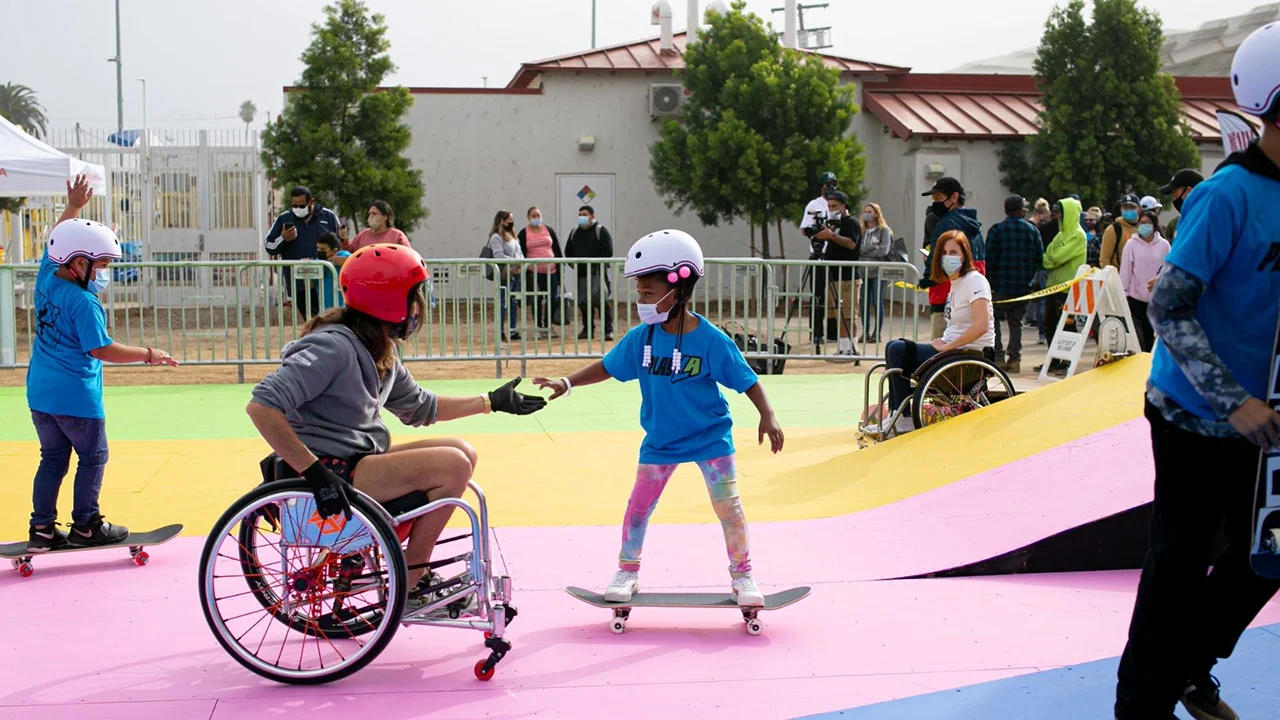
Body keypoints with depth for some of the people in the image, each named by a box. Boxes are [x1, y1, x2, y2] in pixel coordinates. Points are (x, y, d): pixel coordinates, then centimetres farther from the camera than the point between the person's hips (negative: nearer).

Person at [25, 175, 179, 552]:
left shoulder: (46, 277, 1)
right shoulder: (83, 302, -20)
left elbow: (57, 241, 19)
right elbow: (101, 350, -21)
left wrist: (73, 207, 26)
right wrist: (149, 354, -14)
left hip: (39, 393, 8)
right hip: (76, 395, -8)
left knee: (53, 458, 14)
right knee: (92, 458, 7)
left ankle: (42, 529, 13)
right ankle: (85, 526, 11)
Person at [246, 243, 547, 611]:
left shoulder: (380, 350, 12)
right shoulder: (334, 347, -20)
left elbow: (419, 407, 25)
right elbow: (261, 405, -29)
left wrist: (493, 401, 22)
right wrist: (314, 471, -32)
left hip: (359, 460, 10)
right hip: (332, 473, -10)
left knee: (463, 453, 6)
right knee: (452, 467, -18)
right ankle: (410, 586, -4)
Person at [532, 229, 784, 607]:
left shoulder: (712, 341, -21)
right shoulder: (641, 338, -10)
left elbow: (746, 379, -15)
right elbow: (607, 367, -1)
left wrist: (767, 416, -22)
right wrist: (566, 383, -11)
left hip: (710, 437, -3)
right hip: (660, 441, 3)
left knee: (729, 507, 1)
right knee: (638, 506, 6)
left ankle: (742, 576, 18)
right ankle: (627, 572, 23)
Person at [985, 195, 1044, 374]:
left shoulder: (997, 230, -6)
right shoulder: (1032, 230, 5)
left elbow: (989, 258, -10)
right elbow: (1039, 258, 6)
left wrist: (987, 281, -2)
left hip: (1001, 286, -4)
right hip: (1024, 286, 4)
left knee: (993, 319, 7)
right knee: (1016, 322, 13)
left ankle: (998, 357, -3)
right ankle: (1014, 359, 9)